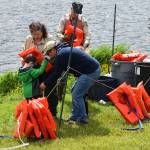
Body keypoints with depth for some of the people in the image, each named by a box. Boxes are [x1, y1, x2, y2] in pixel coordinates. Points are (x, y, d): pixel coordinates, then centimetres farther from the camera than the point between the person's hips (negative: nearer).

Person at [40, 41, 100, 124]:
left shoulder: (60, 55, -13)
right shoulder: (64, 50, 19)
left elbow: (57, 73, -9)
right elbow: (58, 71, 26)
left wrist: (45, 83, 2)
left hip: (90, 72, -11)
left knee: (76, 95, -6)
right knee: (75, 92, 19)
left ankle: (82, 119, 4)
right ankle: (76, 116, 23)